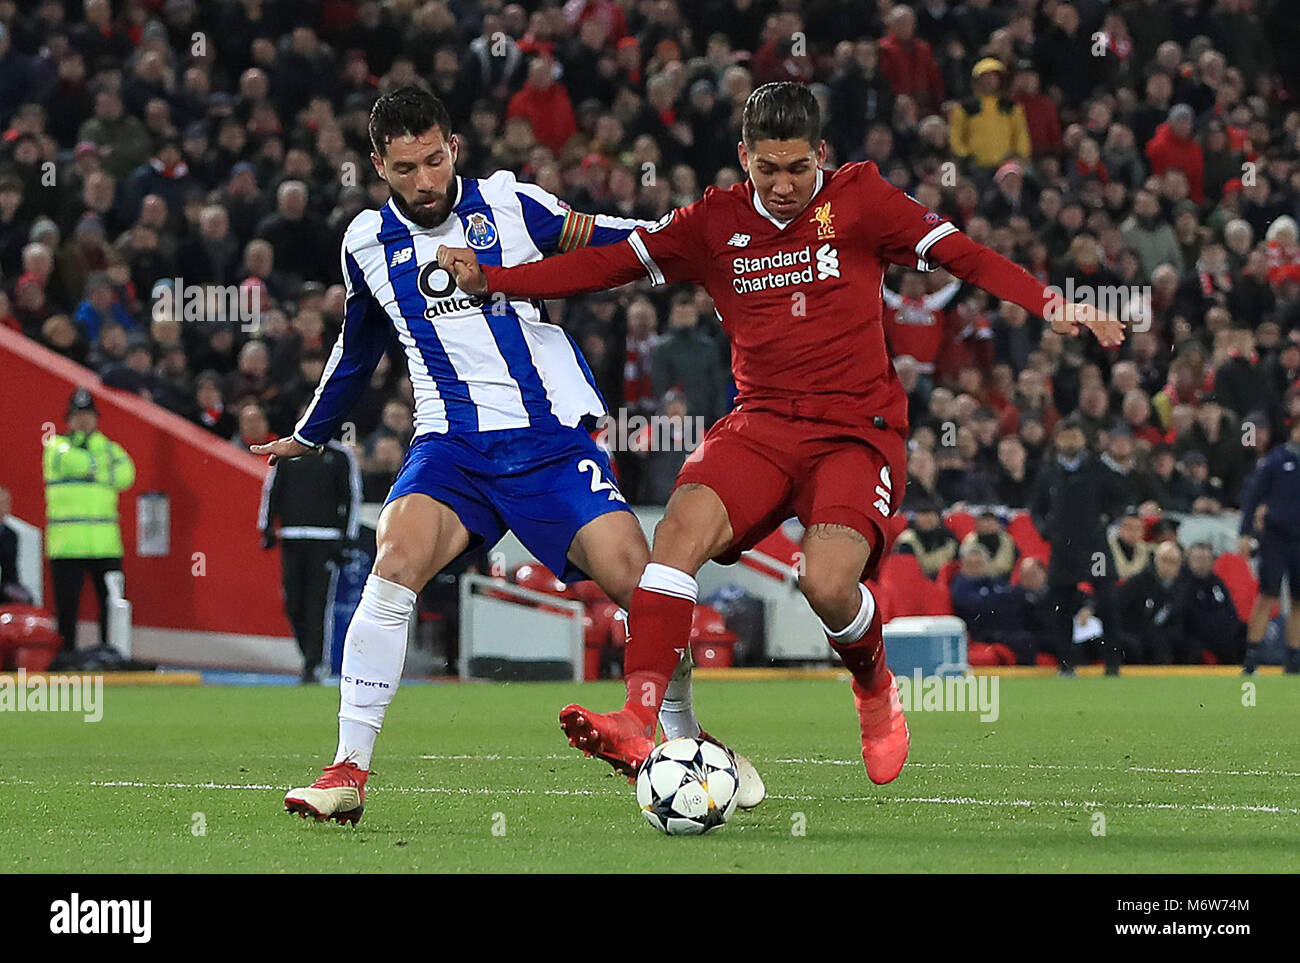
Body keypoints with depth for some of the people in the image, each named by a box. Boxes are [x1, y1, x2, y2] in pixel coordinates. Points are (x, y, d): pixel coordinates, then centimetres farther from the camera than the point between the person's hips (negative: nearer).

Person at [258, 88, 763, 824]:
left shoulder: (508, 204, 0)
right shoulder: (368, 243, 9)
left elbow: (618, 243, 6)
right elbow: (357, 349, 27)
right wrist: (308, 437, 39)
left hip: (551, 437, -1)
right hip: (453, 446, 1)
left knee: (639, 579, -14)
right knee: (396, 559, -27)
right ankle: (350, 770, -23)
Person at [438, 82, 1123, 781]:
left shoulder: (857, 199, 3)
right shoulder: (714, 223, 9)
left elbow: (961, 254, -1)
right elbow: (607, 264, 9)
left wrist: (1049, 305, -15)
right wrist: (487, 280, 0)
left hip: (856, 430, -2)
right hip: (760, 426, 3)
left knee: (828, 584, -26)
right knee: (684, 524, -28)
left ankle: (876, 692, 10)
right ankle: (637, 723, -36)